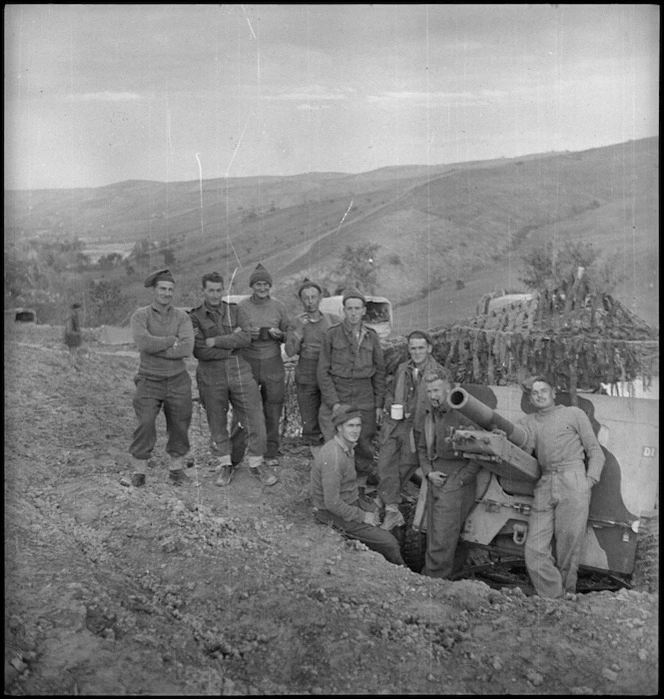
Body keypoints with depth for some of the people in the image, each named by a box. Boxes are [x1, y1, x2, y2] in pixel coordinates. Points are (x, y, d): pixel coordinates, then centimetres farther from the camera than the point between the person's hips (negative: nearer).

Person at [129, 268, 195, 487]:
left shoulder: (182, 317, -2)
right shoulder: (140, 316, -6)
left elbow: (186, 349, -18)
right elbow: (144, 343, -25)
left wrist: (156, 347, -19)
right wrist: (173, 339, -17)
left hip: (178, 381, 2)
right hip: (149, 381, -2)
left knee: (179, 427, 8)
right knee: (145, 426, -9)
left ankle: (176, 469, 24)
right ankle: (138, 471, 8)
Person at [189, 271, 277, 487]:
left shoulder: (236, 312, 6)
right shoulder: (195, 317, 0)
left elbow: (246, 337, -11)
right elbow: (199, 351, -13)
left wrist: (215, 342, -14)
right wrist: (231, 344, -9)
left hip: (240, 373, 1)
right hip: (211, 377, -1)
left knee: (255, 420, 1)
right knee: (217, 424, 11)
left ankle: (256, 464, 18)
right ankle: (224, 465, 29)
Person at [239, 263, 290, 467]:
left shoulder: (279, 307, 7)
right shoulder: (242, 307, 2)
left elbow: (289, 335, 12)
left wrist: (279, 334, -10)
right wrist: (247, 334, -13)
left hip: (273, 364, 2)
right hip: (248, 364, -1)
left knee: (273, 409, 3)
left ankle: (271, 453, 15)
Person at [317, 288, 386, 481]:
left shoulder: (372, 336, 6)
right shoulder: (332, 334, -2)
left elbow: (380, 372, 10)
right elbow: (323, 371, -3)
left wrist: (379, 404, 6)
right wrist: (334, 402, -10)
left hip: (364, 400, 3)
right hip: (335, 396, -2)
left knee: (364, 445, 6)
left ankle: (362, 482, 26)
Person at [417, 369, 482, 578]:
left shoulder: (464, 416, -14)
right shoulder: (430, 415, 11)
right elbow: (422, 448, 20)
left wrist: (460, 479, -12)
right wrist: (428, 472, 4)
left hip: (456, 486, -7)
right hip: (434, 482, 8)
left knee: (442, 540, -6)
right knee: (433, 536, 12)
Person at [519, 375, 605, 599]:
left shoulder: (574, 414, 15)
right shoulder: (528, 423, 21)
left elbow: (595, 452, 13)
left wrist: (590, 480, -2)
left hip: (573, 482, -3)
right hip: (544, 486, 3)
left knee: (568, 549, -5)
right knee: (535, 551, -7)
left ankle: (568, 594, 11)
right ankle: (556, 598, 1)